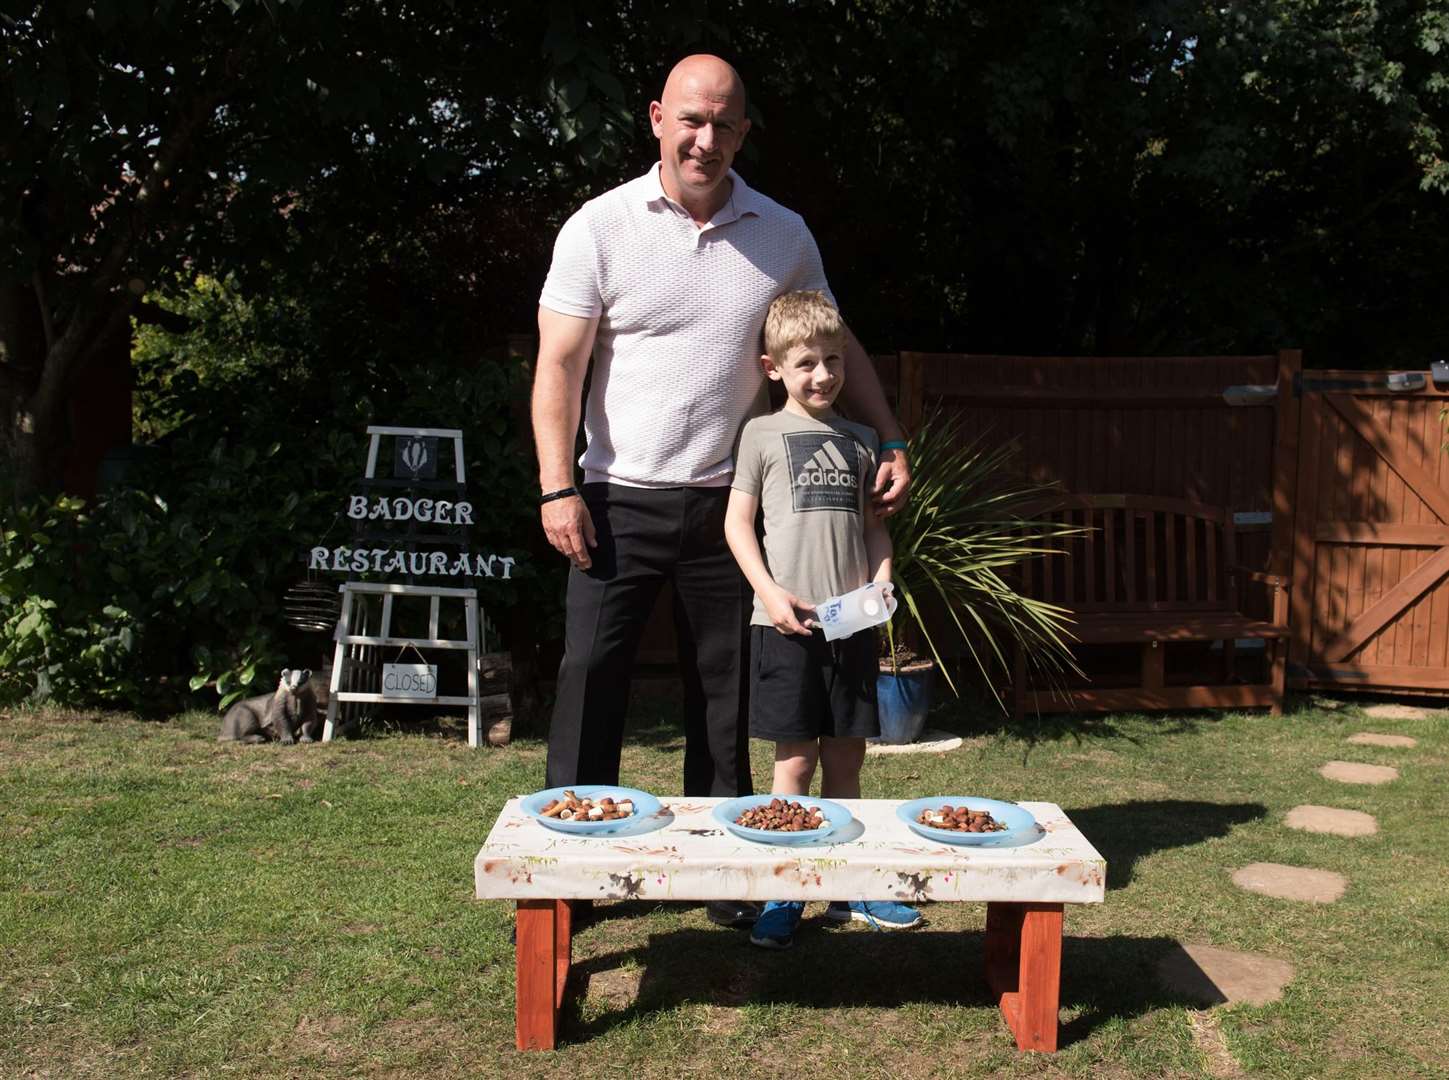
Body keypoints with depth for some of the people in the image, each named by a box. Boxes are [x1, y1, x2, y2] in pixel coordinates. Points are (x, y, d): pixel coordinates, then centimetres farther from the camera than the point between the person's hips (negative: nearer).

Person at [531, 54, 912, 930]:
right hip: (621, 499, -2)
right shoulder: (602, 226, -2)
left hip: (726, 504, 3)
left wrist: (894, 445, 6)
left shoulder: (784, 234, 6)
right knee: (592, 680, -1)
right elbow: (560, 365, -4)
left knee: (724, 694, 8)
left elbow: (839, 347, 15)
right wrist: (558, 488, -12)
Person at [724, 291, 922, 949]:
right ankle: (782, 897, 8)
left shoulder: (860, 440, 14)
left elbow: (872, 524, 17)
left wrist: (881, 580, -1)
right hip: (786, 622, -4)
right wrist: (769, 591, -11)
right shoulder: (764, 435, 2)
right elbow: (738, 521, 0)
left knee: (845, 759, 10)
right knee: (795, 762, -2)